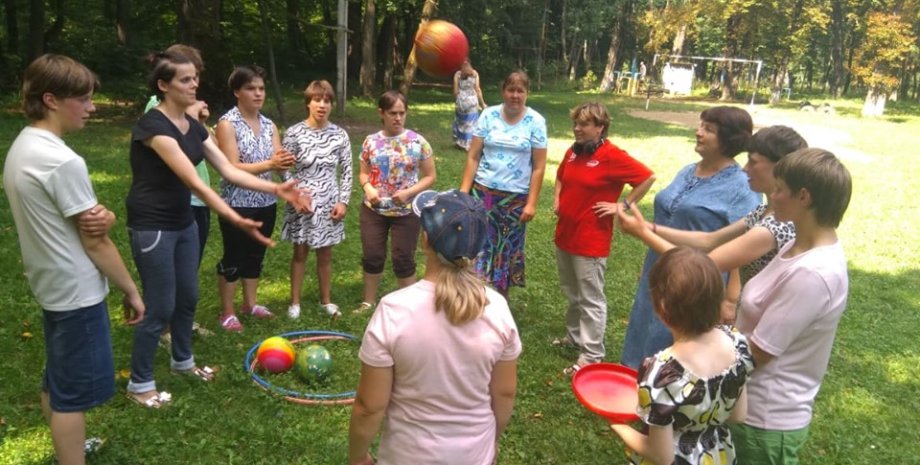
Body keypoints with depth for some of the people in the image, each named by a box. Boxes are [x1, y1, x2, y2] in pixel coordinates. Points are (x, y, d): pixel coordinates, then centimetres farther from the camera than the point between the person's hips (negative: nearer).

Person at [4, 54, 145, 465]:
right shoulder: (63, 161, -24)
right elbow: (94, 241, -19)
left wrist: (100, 215, -15)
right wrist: (131, 290, -9)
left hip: (50, 284, 10)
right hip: (76, 290, -10)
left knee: (56, 379, 24)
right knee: (75, 390, 2)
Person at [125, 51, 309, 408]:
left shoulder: (193, 126, 5)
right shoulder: (153, 125, -22)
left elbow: (228, 170, 3)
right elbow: (193, 181, -30)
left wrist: (277, 189, -6)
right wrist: (236, 220, -37)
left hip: (183, 222, 8)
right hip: (152, 228, -8)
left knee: (188, 296, 18)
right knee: (161, 307, 0)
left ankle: (182, 360, 40)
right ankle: (139, 383, 19)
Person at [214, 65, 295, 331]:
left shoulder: (269, 126, 6)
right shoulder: (227, 124, -11)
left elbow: (277, 166, -2)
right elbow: (232, 168, -19)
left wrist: (284, 163, -26)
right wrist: (269, 164, -29)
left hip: (266, 203, 6)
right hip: (237, 204, -6)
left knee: (256, 255, 16)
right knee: (233, 258, 4)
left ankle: (249, 304, 31)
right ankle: (227, 312, 18)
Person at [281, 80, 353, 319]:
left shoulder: (339, 135, -3)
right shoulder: (294, 133, -9)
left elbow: (347, 171, 2)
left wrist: (343, 201, -3)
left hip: (329, 204, 2)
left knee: (325, 254, 13)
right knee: (300, 253, 10)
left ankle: (326, 300, 28)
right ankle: (295, 302, 24)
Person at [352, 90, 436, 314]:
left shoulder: (418, 142, -8)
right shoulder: (371, 141, -1)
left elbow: (430, 176, -4)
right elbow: (363, 173, 9)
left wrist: (409, 192, -18)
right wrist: (367, 187, -14)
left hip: (406, 212, -2)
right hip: (374, 210, 3)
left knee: (403, 259, 6)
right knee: (372, 256, 11)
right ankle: (369, 301, 30)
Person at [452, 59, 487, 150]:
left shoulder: (457, 74, 2)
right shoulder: (474, 73, 1)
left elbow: (455, 91, -2)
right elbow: (477, 89, -3)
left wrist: (456, 101, 12)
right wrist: (482, 103, 3)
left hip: (461, 100, 1)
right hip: (472, 100, -1)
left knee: (460, 121, 17)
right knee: (471, 123, 4)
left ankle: (460, 142, 21)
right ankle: (470, 144, 2)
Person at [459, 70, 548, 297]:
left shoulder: (536, 122, -3)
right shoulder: (488, 115, -1)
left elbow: (539, 166, -3)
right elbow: (472, 157, -1)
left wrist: (531, 203, -8)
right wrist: (463, 191, -7)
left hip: (516, 197, 0)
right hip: (483, 192, 1)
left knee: (506, 249, 11)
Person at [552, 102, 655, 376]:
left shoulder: (612, 156, -16)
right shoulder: (572, 152, 6)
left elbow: (648, 178, -17)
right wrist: (558, 200, 11)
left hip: (590, 240, -8)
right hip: (564, 235, 8)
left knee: (591, 299, 1)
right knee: (572, 294, 22)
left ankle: (592, 356, 10)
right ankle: (574, 337, 39)